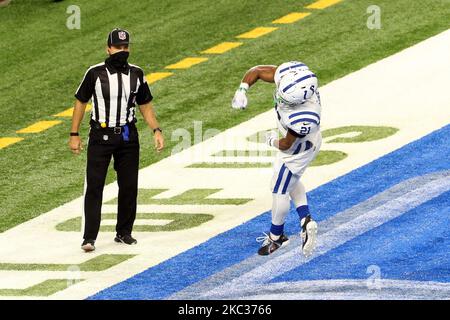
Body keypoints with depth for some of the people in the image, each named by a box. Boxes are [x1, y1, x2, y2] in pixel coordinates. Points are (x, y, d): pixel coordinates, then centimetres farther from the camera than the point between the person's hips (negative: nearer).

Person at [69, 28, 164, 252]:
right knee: (94, 186, -7)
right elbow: (80, 102, 2)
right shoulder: (95, 73, -5)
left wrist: (156, 130, 0)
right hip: (100, 136, -3)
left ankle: (124, 232, 20)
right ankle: (89, 238, -7)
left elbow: (145, 105, 12)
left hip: (127, 136, 3)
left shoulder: (136, 74, 5)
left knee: (129, 186, 7)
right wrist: (74, 135, -1)